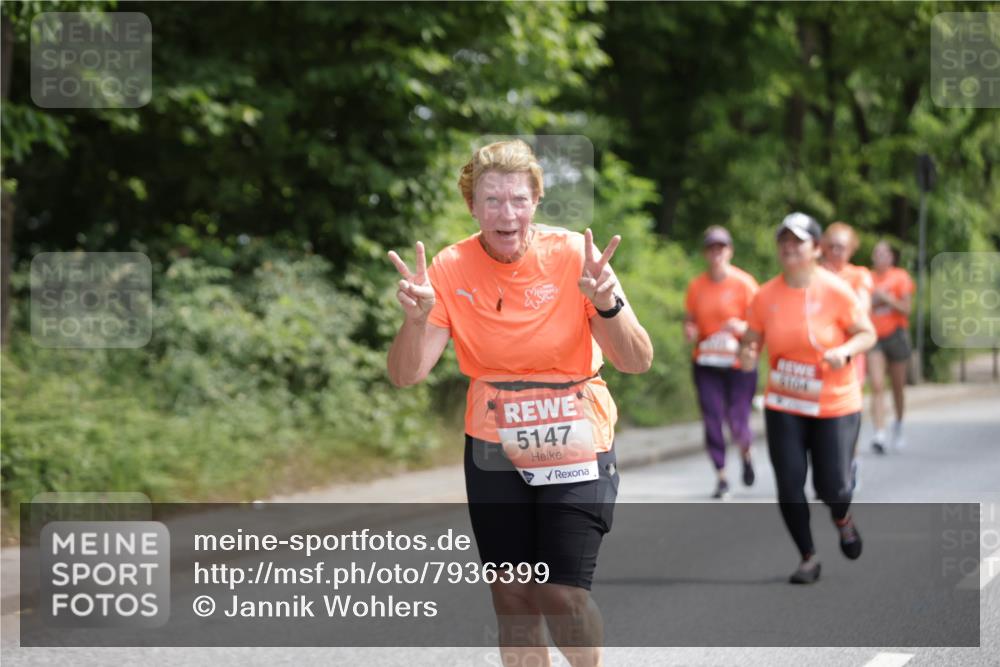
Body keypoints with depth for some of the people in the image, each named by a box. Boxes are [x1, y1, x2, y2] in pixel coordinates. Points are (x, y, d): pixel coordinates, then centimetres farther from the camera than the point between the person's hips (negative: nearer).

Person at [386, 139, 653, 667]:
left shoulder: (572, 255, -12)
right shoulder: (450, 269, -6)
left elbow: (637, 362, -16)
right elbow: (405, 375, -9)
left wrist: (606, 304, -34)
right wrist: (417, 319, -29)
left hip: (575, 450, -2)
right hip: (493, 452, 2)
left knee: (562, 595, -11)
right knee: (512, 599, 3)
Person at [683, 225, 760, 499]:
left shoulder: (744, 283, -4)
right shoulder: (696, 286, 5)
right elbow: (690, 320, 15)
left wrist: (743, 327, -23)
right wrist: (689, 331, -7)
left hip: (739, 364, -3)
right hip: (706, 363, 3)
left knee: (737, 422, -5)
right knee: (712, 420, -4)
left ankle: (746, 453, 30)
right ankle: (721, 477, 8)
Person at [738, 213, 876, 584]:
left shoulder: (835, 291, -11)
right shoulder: (766, 296, -4)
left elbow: (868, 334, -4)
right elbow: (751, 342, 5)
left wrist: (844, 350, -24)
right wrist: (746, 355, -19)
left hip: (835, 404, -2)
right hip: (783, 406, 2)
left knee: (831, 487, -3)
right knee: (789, 488, -3)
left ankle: (842, 520, 35)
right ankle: (808, 557, 17)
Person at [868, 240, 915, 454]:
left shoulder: (900, 277, 0)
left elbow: (906, 309, -7)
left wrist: (886, 298, -18)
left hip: (896, 334, -1)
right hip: (874, 337, 1)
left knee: (897, 386, 10)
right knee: (877, 387, -13)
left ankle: (898, 424, 36)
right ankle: (879, 435, -21)